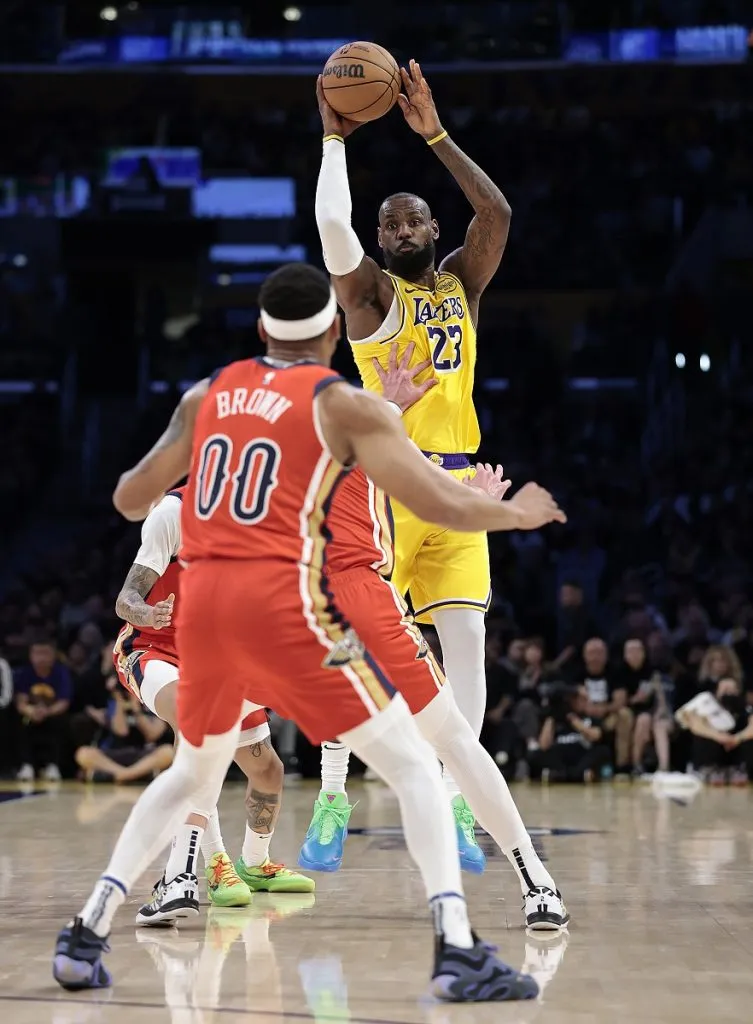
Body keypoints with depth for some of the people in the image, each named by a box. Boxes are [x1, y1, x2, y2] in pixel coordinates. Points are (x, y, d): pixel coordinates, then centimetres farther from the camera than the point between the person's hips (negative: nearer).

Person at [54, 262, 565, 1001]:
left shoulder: (207, 394, 14)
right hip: (281, 598, -5)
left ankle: (85, 934, 19)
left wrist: (149, 494, 44)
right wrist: (517, 514, 15)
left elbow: (130, 500, 21)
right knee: (412, 765, 3)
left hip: (203, 598, 5)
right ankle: (457, 951, -11)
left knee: (191, 774, 26)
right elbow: (444, 507, -3)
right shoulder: (343, 404, 1)